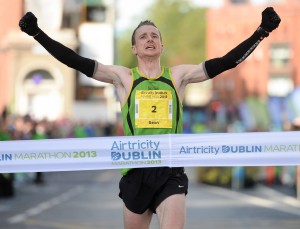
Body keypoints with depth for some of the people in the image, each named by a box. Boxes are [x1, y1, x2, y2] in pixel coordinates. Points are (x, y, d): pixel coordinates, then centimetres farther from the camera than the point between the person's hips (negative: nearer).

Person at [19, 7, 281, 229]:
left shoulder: (178, 75, 7)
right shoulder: (124, 77, 5)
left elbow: (225, 62, 2)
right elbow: (76, 61, -1)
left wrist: (262, 31, -6)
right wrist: (36, 33, -8)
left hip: (170, 172, -1)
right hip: (136, 172, 1)